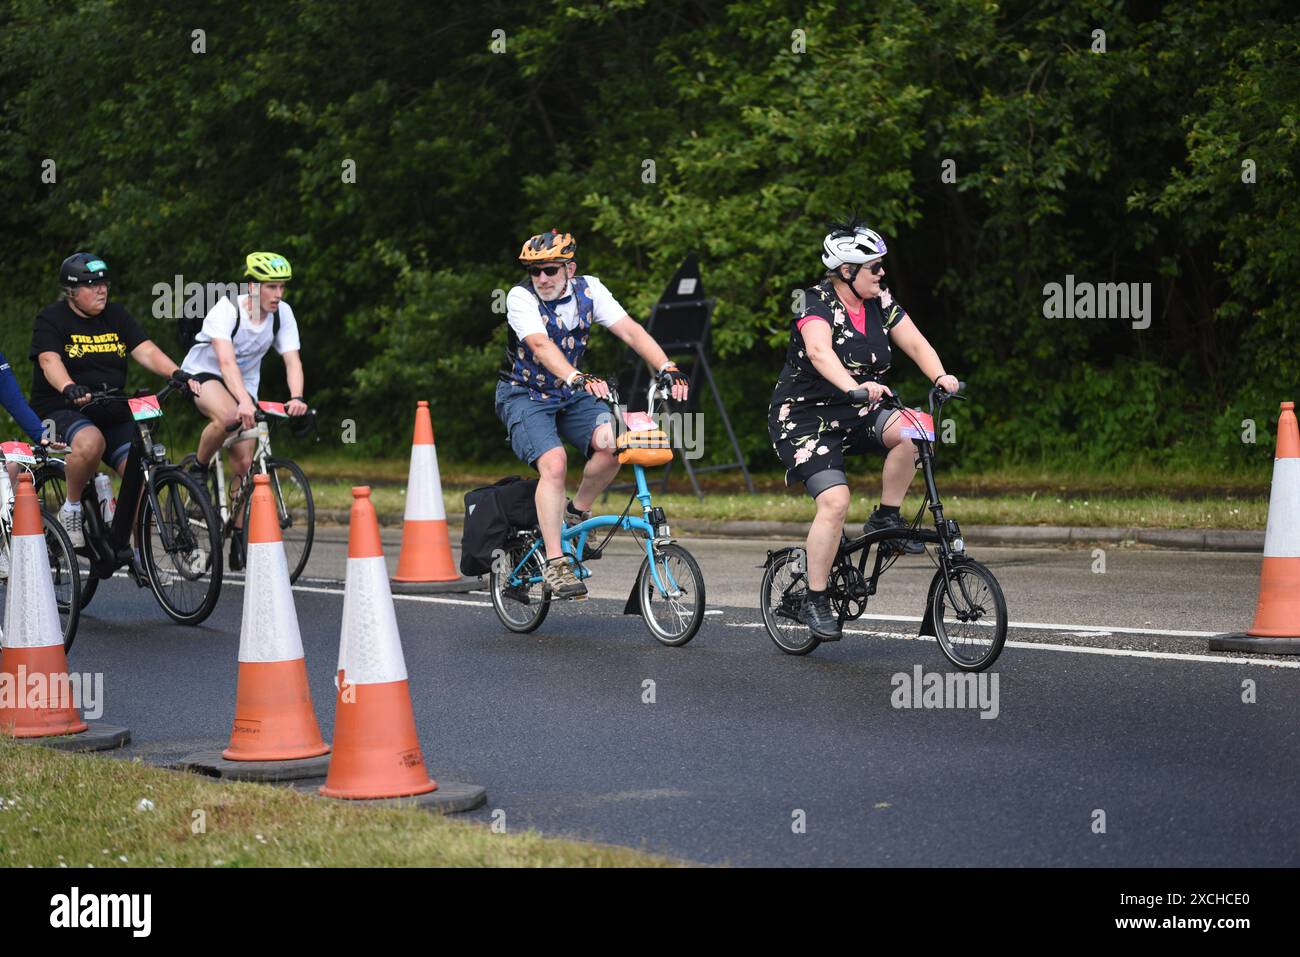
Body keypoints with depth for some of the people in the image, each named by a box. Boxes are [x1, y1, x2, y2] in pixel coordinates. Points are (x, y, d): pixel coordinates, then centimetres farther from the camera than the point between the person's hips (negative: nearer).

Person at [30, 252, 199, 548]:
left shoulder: (116, 316, 11)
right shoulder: (52, 319, -4)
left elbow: (146, 351, 0)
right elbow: (49, 361, -20)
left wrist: (177, 374, -20)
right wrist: (70, 389, -42)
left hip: (113, 415, 5)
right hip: (61, 411, -5)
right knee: (91, 442, -38)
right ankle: (71, 509, -14)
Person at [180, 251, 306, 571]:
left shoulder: (282, 313, -13)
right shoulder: (227, 310, -27)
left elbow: (292, 360, -21)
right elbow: (226, 361, -39)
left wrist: (296, 398, -41)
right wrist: (244, 401, -55)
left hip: (244, 385, 5)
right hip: (203, 373, -5)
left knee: (244, 461, -5)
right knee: (227, 416, -38)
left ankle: (238, 542, 5)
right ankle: (198, 469, -11)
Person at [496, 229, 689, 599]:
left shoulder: (588, 289, -9)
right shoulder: (521, 298, -21)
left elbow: (629, 329, -19)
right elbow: (541, 346, -37)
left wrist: (667, 368, -34)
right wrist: (579, 380, -54)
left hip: (570, 394, 4)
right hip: (524, 396, -4)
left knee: (612, 442, -23)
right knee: (554, 463, -27)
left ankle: (576, 514, 2)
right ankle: (555, 564, -23)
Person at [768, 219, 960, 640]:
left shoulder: (880, 302, 1)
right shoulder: (817, 303, -19)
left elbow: (915, 342, -7)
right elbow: (820, 352, -37)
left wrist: (940, 376, -27)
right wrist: (854, 386, -55)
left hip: (854, 416, 6)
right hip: (804, 419, -6)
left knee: (908, 430, -23)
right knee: (835, 501, -22)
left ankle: (886, 518, -4)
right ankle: (815, 600, -9)